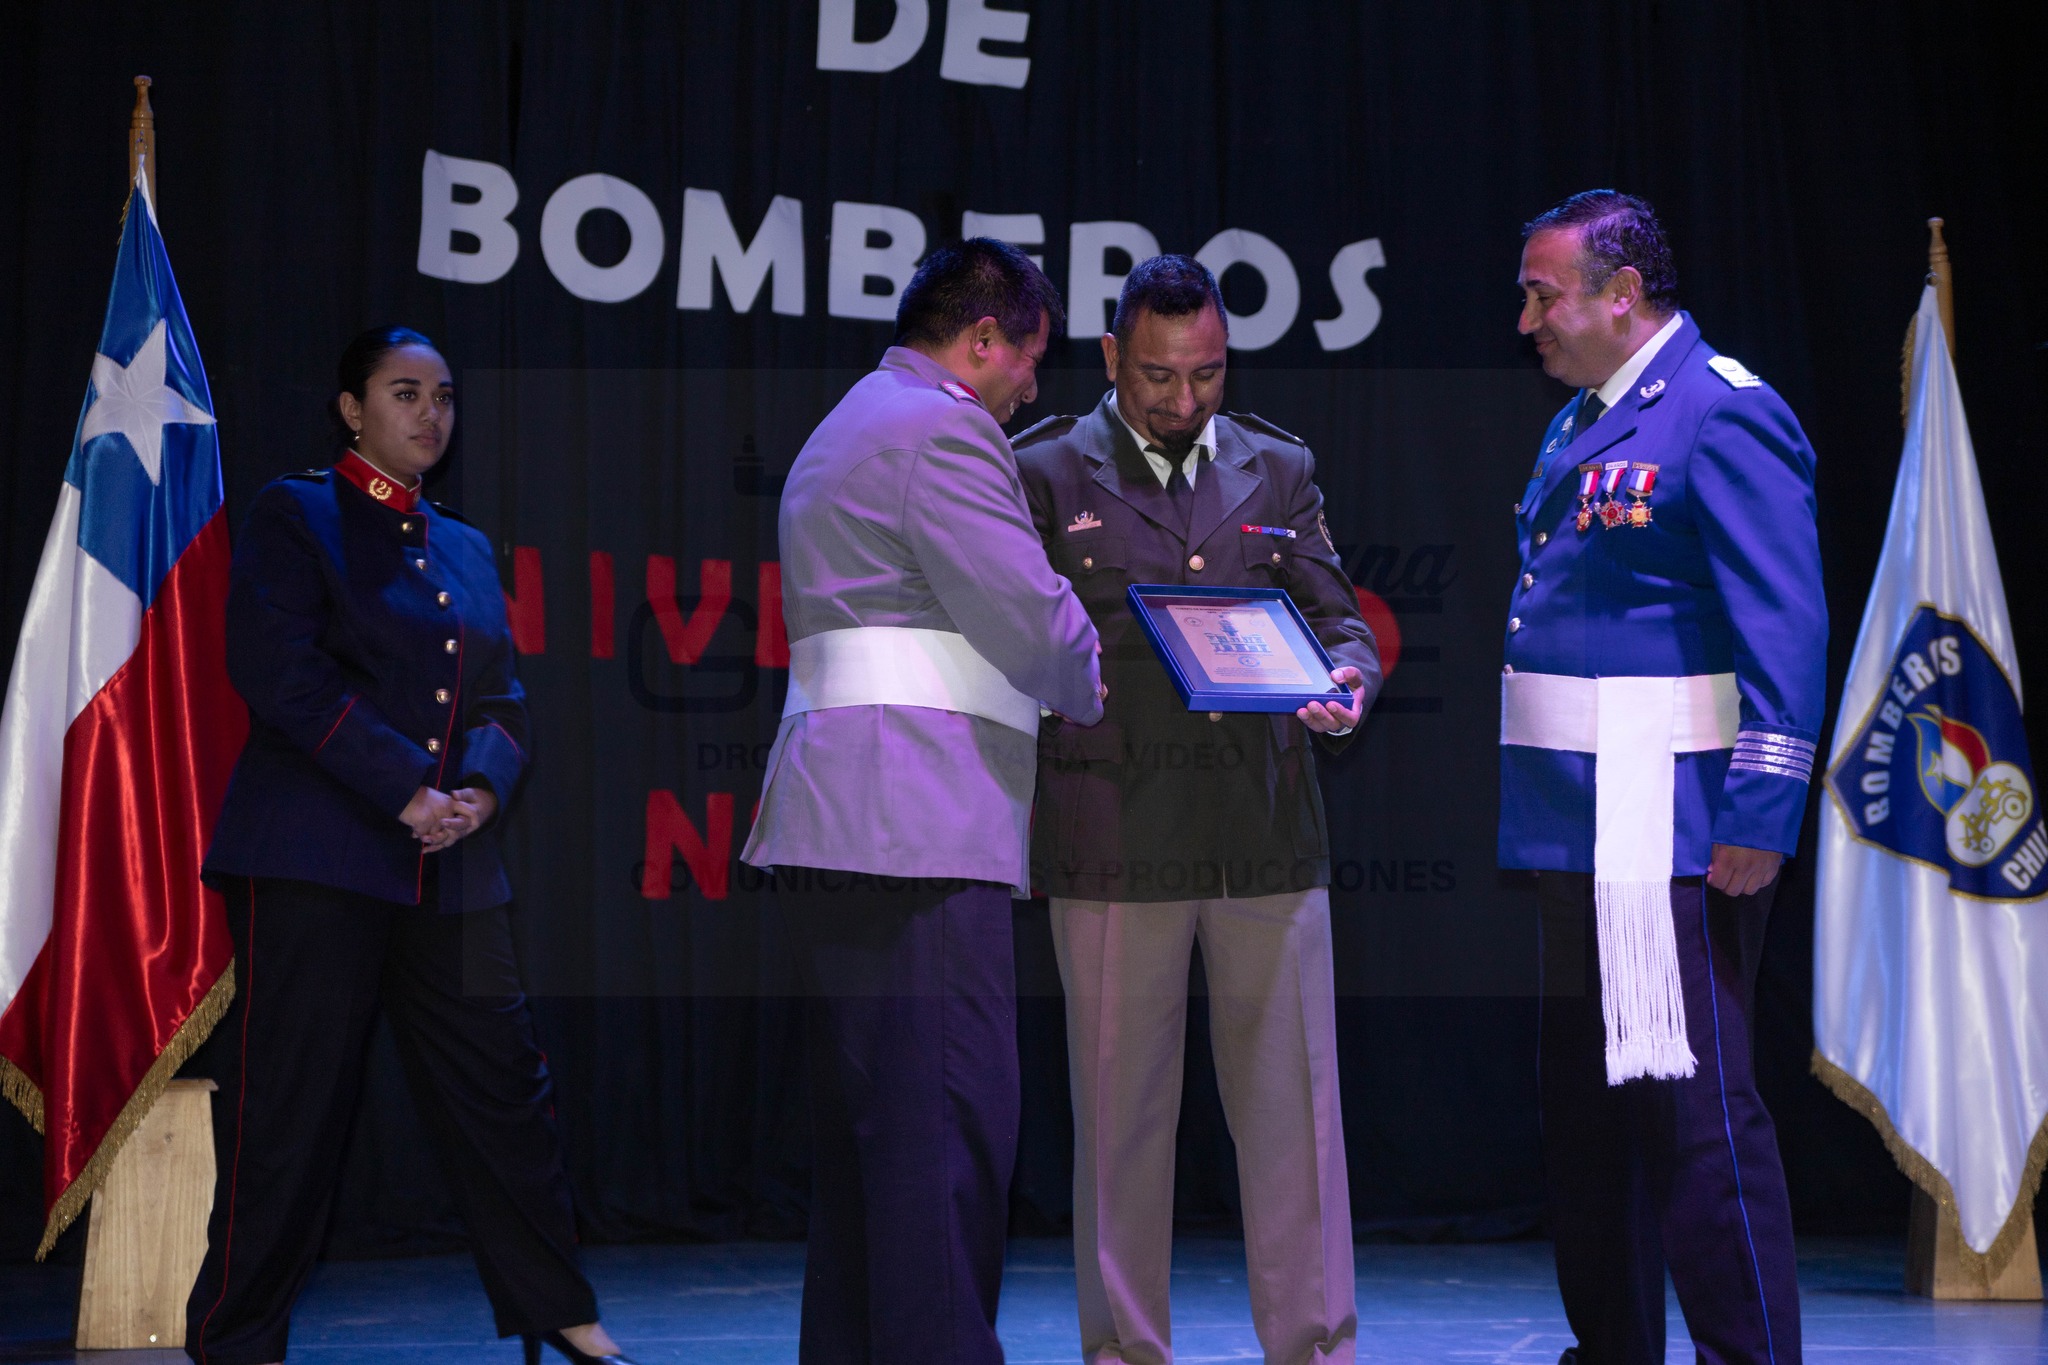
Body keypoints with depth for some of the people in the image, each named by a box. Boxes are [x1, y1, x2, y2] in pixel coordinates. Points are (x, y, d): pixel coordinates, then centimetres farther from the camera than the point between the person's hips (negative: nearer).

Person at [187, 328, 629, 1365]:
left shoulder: (464, 549, 20)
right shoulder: (295, 515, 1)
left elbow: (502, 699, 17)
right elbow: (279, 672, -11)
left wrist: (482, 786, -5)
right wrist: (406, 790, -15)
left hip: (449, 868, 6)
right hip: (315, 855, -6)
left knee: (500, 1081, 6)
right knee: (288, 1095, -4)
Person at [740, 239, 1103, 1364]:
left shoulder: (846, 430, 28)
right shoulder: (938, 428, -6)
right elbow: (1034, 624, -11)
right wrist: (1117, 693, 8)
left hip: (839, 831, 11)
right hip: (918, 832, -11)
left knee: (865, 1135, 12)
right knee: (948, 1132, -12)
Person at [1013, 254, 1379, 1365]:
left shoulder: (1278, 470, 14)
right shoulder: (1046, 473, 5)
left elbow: (1336, 616, 12)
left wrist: (1346, 681, -9)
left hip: (1267, 829, 2)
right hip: (1114, 839, -2)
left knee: (1293, 1103, 3)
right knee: (1120, 1110, 4)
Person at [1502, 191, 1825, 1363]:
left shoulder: (1724, 415, -11)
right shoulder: (1583, 424, 18)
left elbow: (1786, 632, -16)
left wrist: (1760, 814, -21)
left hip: (1671, 832, -10)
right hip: (1582, 827, 10)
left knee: (1693, 1110, -9)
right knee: (1589, 1103, 15)